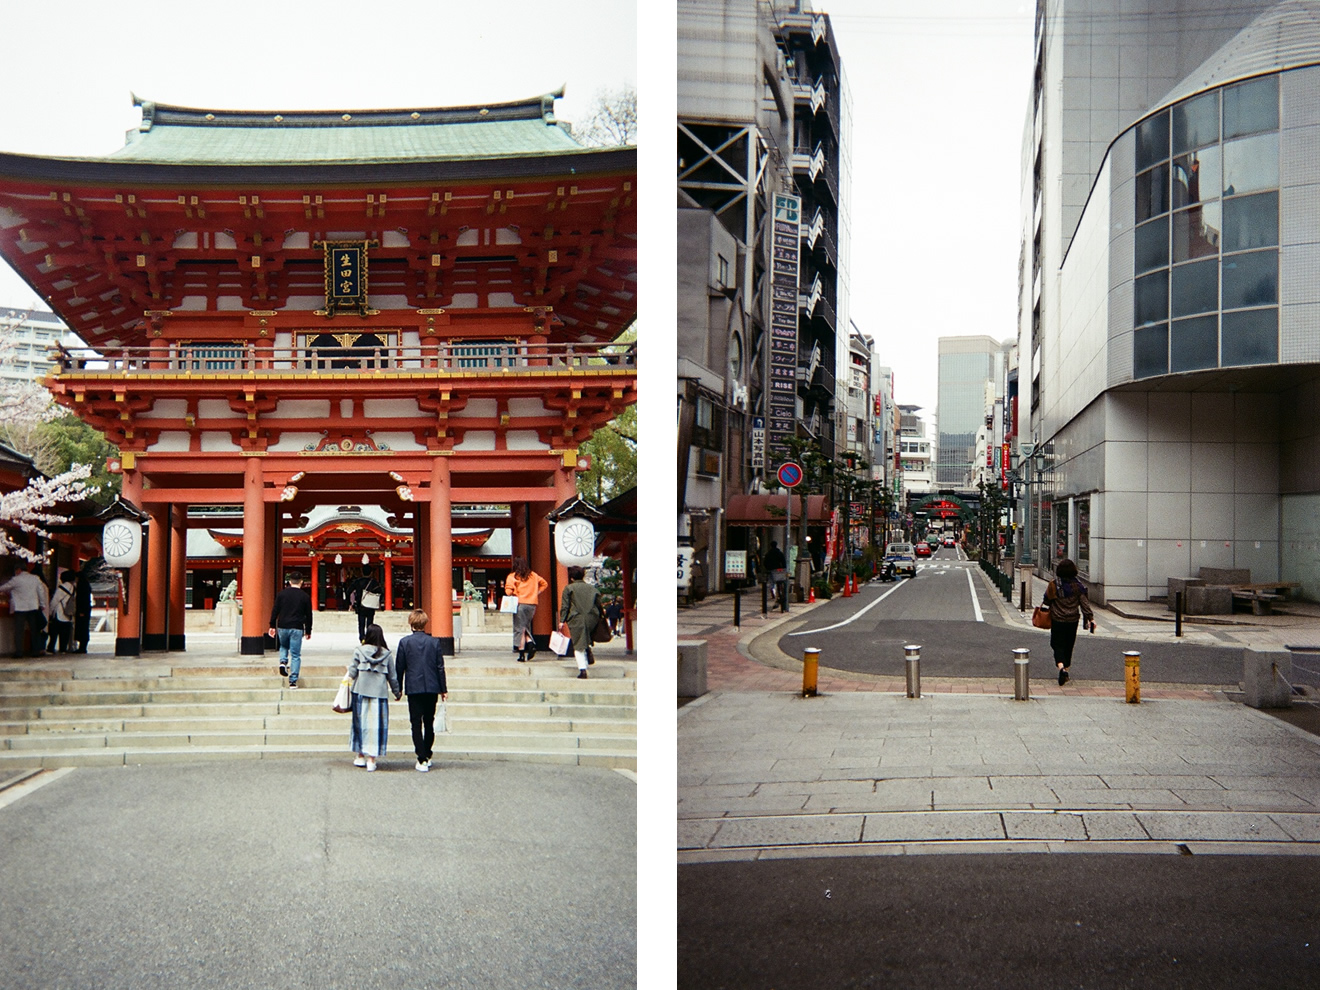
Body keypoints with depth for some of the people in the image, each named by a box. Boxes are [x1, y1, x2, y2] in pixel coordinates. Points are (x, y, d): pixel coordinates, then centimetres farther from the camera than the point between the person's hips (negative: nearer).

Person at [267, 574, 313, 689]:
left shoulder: (282, 594, 4)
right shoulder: (305, 596, 2)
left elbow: (275, 611, 2)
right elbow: (308, 615, 6)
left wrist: (272, 626, 9)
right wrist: (308, 631, 14)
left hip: (282, 627, 2)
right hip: (297, 628, -1)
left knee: (283, 646, 29)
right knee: (295, 655, 2)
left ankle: (283, 662, 1)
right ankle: (293, 682, -1)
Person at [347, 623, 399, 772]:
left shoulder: (359, 651, -5)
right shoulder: (387, 654, -2)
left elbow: (352, 673, -3)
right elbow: (393, 677, 4)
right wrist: (397, 692, 18)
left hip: (360, 691, 0)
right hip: (380, 693, 0)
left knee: (361, 722, 13)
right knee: (377, 724, 4)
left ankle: (361, 756, 20)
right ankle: (372, 759, 1)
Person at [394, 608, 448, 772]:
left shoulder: (404, 642, -5)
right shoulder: (434, 642, 0)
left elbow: (399, 667, 0)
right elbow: (440, 667, 2)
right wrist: (443, 689, 10)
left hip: (413, 688, -2)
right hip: (432, 688, 2)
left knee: (416, 724, 0)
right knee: (429, 723, 14)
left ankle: (422, 760, -7)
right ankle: (427, 756, 22)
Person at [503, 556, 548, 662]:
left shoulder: (512, 577, -3)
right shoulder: (533, 575, 12)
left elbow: (508, 591, -12)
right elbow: (544, 584, 19)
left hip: (520, 604, -4)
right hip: (532, 604, 4)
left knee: (520, 628, 1)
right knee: (526, 626, 19)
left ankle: (522, 654, -2)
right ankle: (531, 644, -6)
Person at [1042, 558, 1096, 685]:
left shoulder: (1053, 585, -8)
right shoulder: (1077, 585, -4)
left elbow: (1047, 601, -2)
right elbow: (1084, 603, -5)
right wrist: (1091, 618, -4)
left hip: (1057, 620, -2)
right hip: (1072, 620, 2)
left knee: (1058, 645, -1)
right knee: (1069, 645, 16)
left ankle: (1061, 667, -25)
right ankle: (1066, 668, 24)